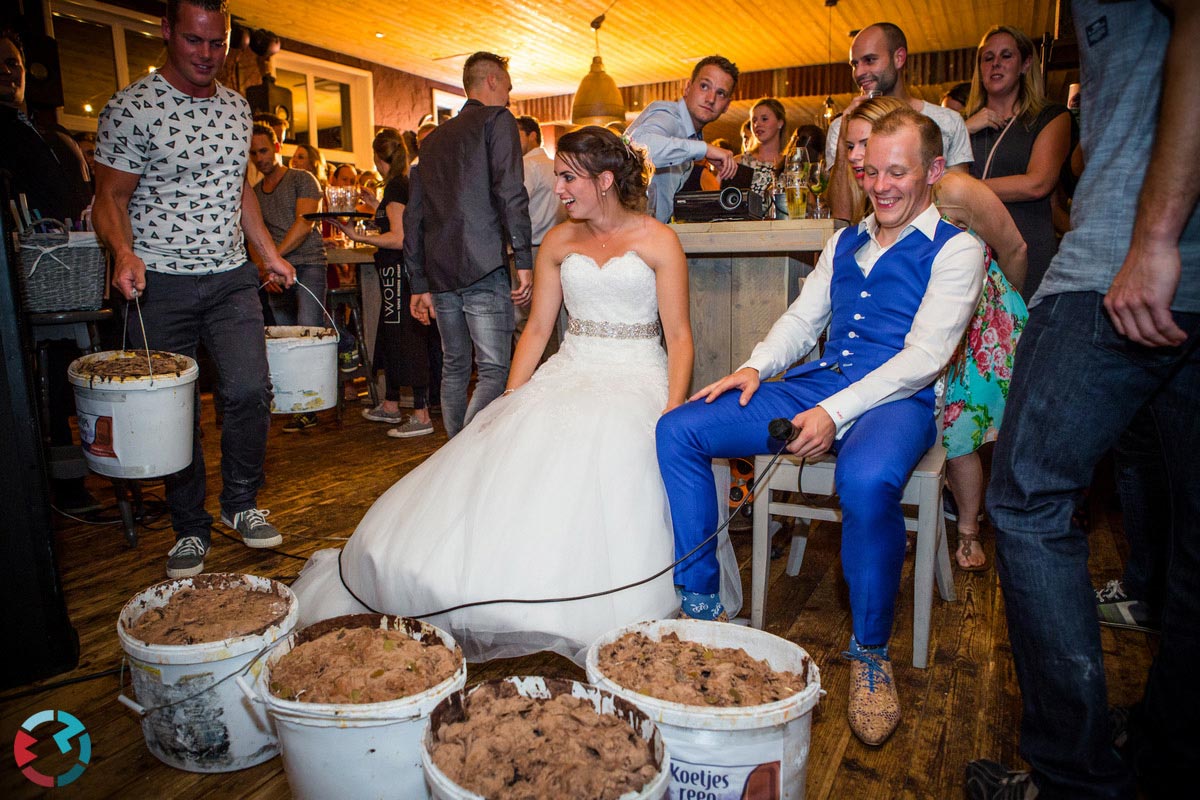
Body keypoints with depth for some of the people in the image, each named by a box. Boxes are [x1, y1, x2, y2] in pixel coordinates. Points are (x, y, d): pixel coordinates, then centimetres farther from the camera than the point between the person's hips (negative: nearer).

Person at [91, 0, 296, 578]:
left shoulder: (237, 107, 11)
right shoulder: (130, 108, -5)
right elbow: (111, 196, -5)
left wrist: (270, 253, 15)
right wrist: (124, 254, -23)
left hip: (232, 277, 4)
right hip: (159, 284, -3)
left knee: (250, 391, -9)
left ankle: (241, 502, 14)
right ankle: (190, 530, 19)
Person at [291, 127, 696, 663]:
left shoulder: (658, 241, 3)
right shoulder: (558, 242, 14)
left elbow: (679, 336, -2)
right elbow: (537, 327, 11)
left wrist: (673, 414, -17)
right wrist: (509, 400, -3)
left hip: (637, 378, -3)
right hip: (569, 372, 4)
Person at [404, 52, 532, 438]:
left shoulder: (433, 138, 23)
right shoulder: (497, 120, 4)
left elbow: (414, 214, 19)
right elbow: (510, 193, -12)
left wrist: (419, 283, 20)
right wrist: (524, 260, -13)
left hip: (440, 272, 7)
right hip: (483, 268, -7)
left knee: (454, 367, 15)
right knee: (494, 372, -6)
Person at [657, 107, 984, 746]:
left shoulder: (954, 248, 2)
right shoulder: (844, 241, 22)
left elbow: (924, 357, -10)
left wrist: (835, 412, -22)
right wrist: (757, 366, 1)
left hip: (895, 401, -6)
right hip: (814, 384, 6)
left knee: (867, 480, -42)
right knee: (678, 430, -10)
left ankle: (870, 652, -14)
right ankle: (700, 604, -2)